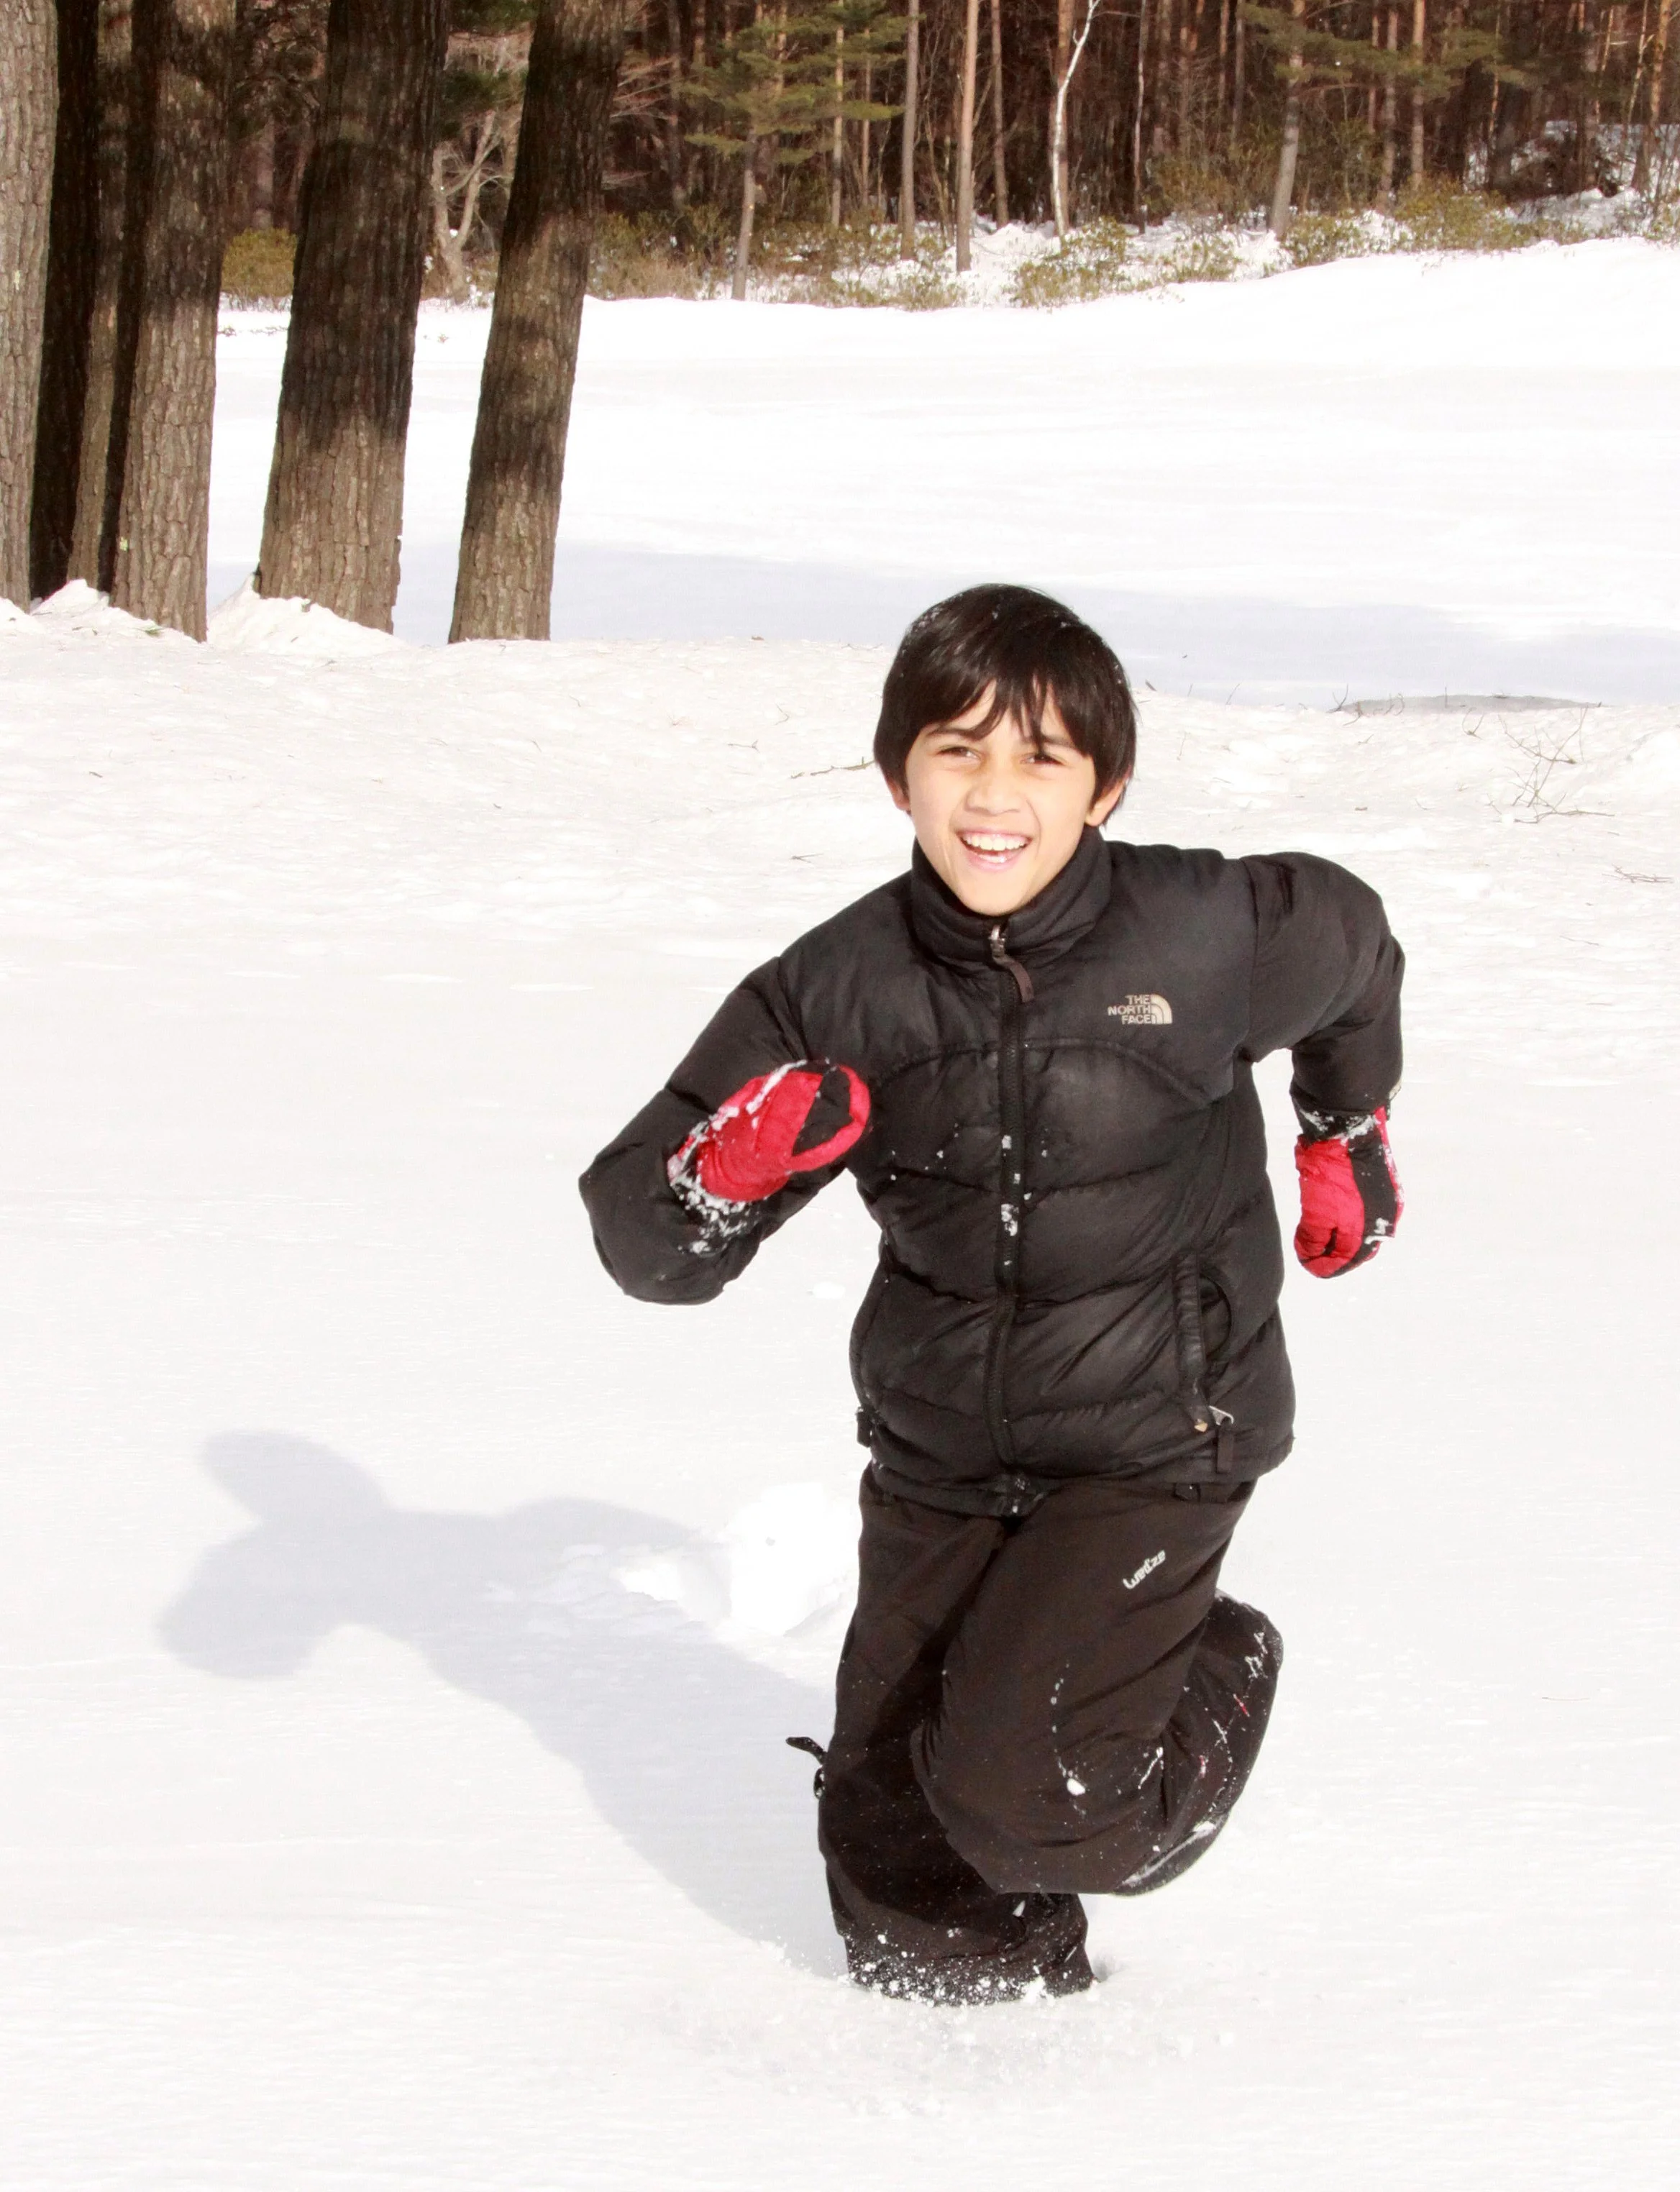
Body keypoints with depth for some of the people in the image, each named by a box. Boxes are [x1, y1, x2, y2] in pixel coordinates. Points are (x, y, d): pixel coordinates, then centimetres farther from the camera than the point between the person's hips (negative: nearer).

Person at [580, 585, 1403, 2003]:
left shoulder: (1209, 938, -15)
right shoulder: (838, 994, -11)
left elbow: (1354, 949, 11)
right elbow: (644, 1241, -11)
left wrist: (1346, 1141, 26)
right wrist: (726, 1170, -34)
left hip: (1149, 1447, -3)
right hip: (939, 1448, 4)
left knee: (1017, 1795, -17)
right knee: (888, 1848, 9)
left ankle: (1213, 1685, 14)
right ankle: (1025, 1981, 40)